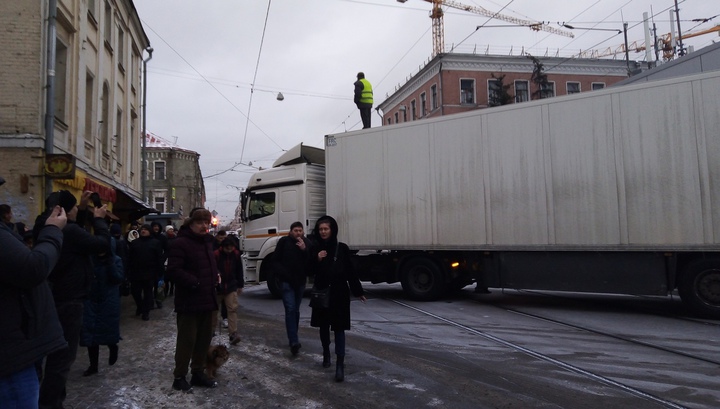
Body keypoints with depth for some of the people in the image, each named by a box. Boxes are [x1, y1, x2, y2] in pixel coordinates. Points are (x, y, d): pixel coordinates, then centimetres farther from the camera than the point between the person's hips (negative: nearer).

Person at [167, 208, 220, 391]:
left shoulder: (207, 242, 14)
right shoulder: (181, 243, -14)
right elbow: (173, 270, -22)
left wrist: (216, 274, 9)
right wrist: (194, 283, -22)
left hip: (206, 299, 8)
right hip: (189, 301, -8)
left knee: (204, 338, 14)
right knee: (187, 339, 0)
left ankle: (198, 373, 27)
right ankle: (179, 376, 14)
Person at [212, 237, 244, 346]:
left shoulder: (236, 254, -2)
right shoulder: (216, 255, -15)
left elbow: (239, 270, 8)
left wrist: (240, 285, 11)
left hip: (231, 286, 2)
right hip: (217, 287, -2)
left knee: (232, 309, -8)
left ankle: (233, 334, -11)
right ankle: (212, 329, 33)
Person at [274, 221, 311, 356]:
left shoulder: (307, 243, 3)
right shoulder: (284, 242, -2)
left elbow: (312, 261, -6)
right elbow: (276, 260, 2)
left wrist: (304, 249, -18)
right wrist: (282, 274, -7)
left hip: (300, 282, 3)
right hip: (287, 282, -3)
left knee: (296, 311, 13)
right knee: (290, 309, -14)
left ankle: (293, 338, 27)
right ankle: (294, 342, -18)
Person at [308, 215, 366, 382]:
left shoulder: (342, 248, -4)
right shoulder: (315, 249, 2)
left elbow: (351, 271, 0)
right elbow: (310, 271, 3)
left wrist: (358, 291, 2)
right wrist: (316, 260, -15)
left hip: (339, 293, -3)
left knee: (339, 328, -5)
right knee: (323, 325, 15)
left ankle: (340, 365, -7)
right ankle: (326, 353, 38)